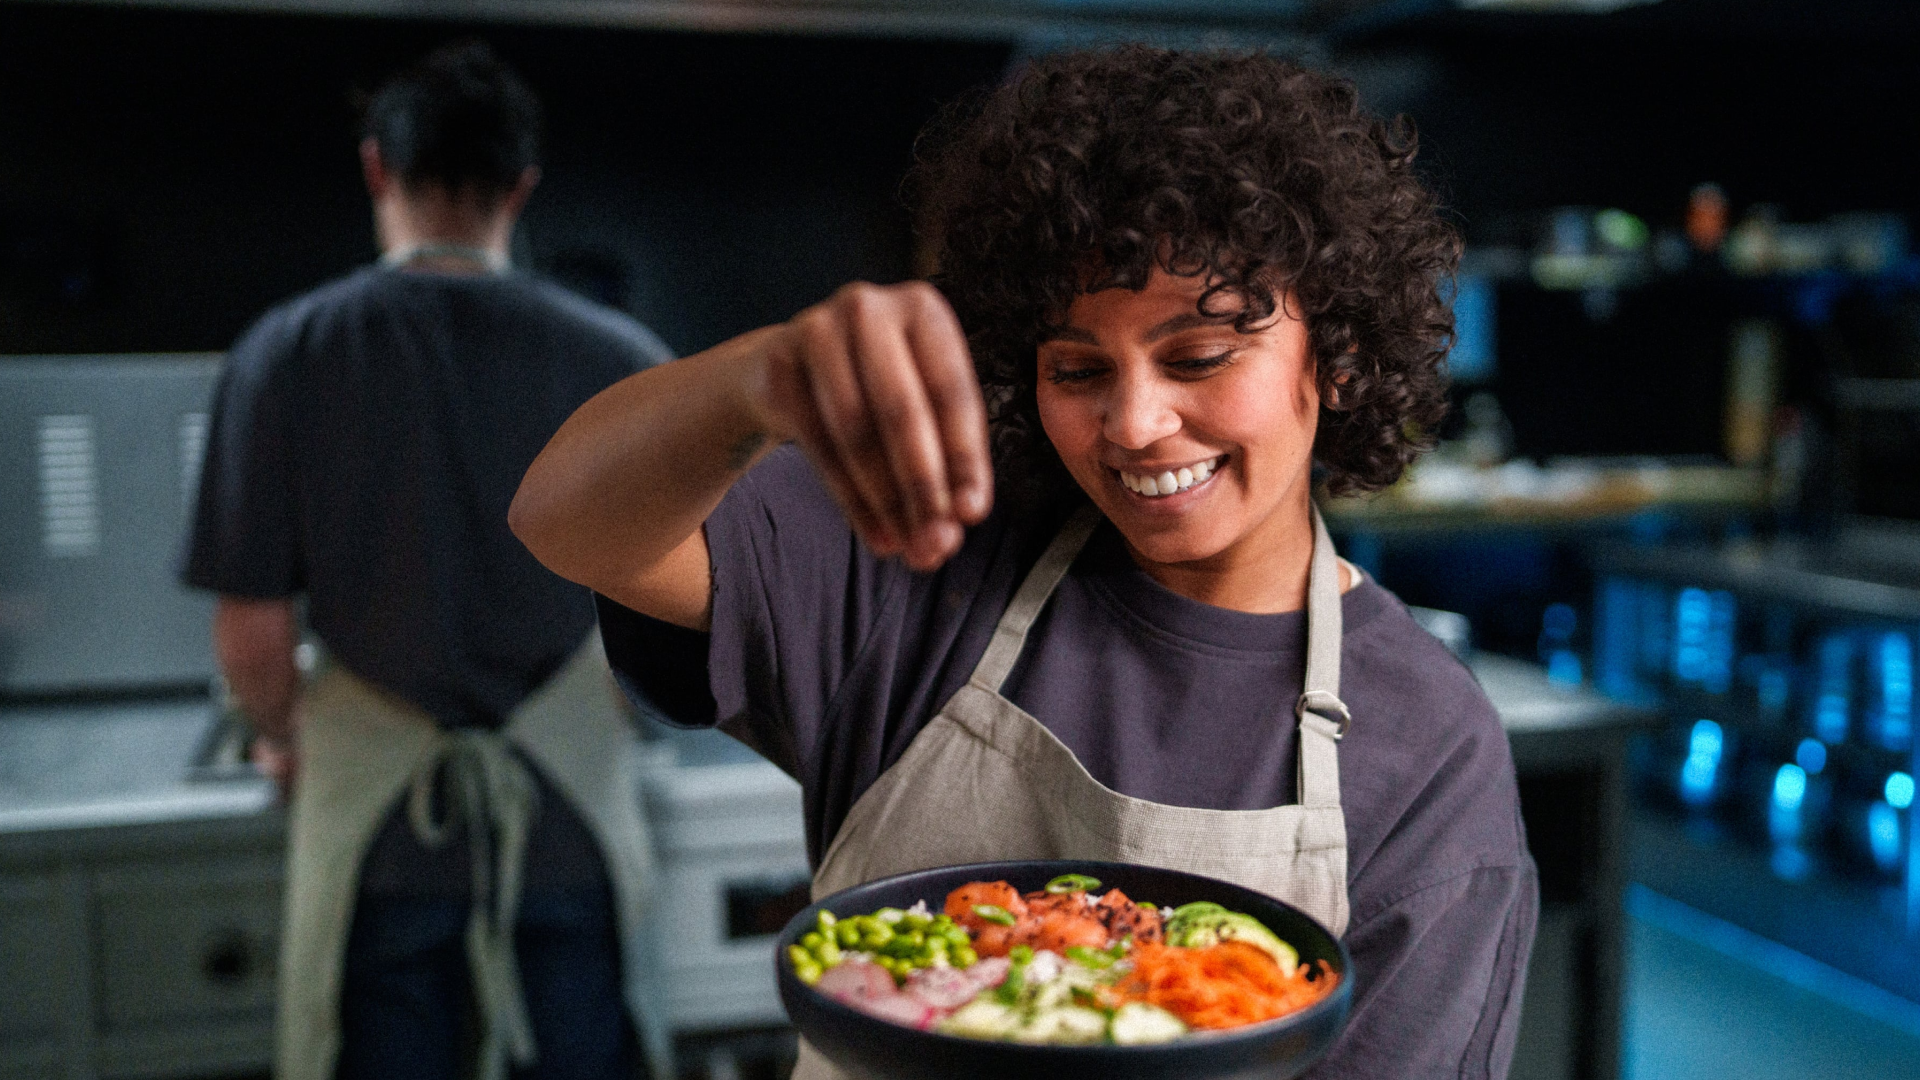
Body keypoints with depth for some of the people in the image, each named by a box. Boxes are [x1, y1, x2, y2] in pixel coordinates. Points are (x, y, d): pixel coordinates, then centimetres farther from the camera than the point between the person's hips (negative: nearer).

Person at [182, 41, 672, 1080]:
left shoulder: (288, 354, -9)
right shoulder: (620, 360, -7)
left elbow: (252, 633, -8)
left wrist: (281, 736, 13)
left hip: (383, 813, 0)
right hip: (569, 809, 1)